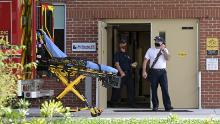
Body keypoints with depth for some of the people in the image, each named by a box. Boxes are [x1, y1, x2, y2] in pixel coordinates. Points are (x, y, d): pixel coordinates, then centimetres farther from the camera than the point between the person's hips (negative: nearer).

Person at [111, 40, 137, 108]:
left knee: (131, 88, 3)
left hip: (128, 73, 6)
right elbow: (117, 64, -10)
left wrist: (132, 65, 2)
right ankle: (114, 103, 5)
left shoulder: (127, 55, 19)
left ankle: (131, 103, 9)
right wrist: (121, 72, -20)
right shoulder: (118, 54, -1)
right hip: (121, 74, -6)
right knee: (117, 89, -4)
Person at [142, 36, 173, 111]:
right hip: (153, 72, 1)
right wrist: (144, 71, -2)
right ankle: (155, 106, 11)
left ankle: (167, 106, -11)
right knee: (154, 90, 2)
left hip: (162, 72, -1)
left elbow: (167, 58, -7)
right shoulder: (150, 50, 12)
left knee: (165, 89, -8)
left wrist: (163, 50, -12)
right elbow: (145, 61, 7)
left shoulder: (165, 50, 12)